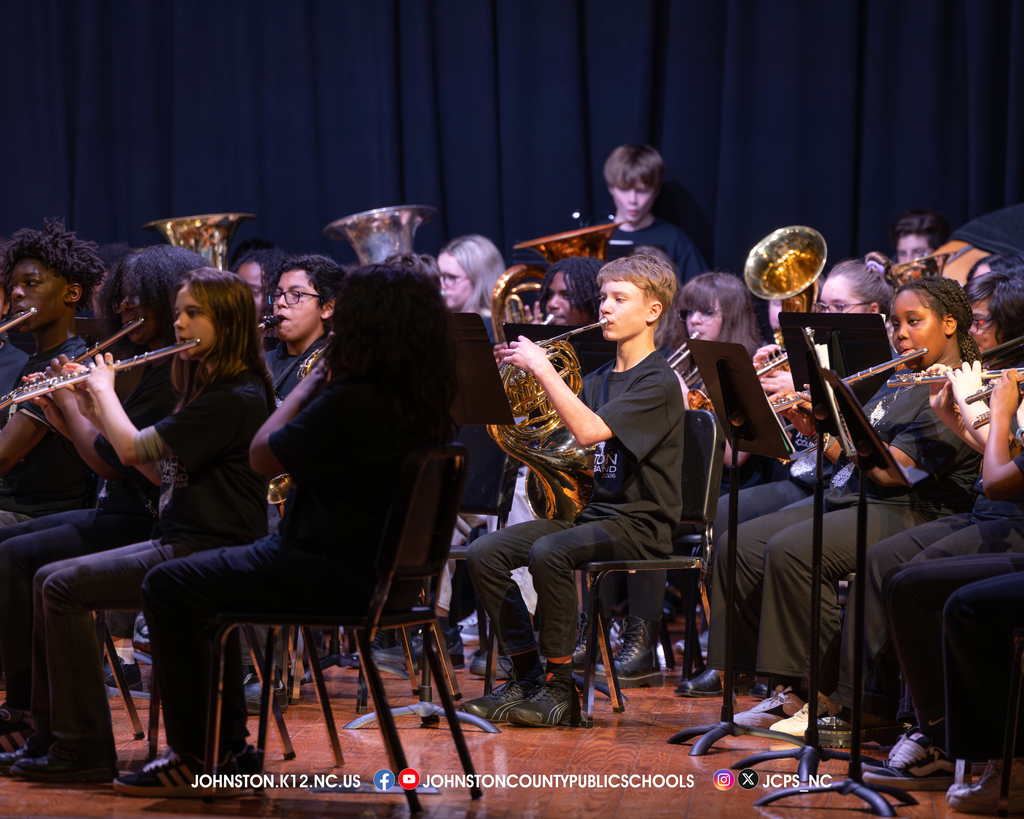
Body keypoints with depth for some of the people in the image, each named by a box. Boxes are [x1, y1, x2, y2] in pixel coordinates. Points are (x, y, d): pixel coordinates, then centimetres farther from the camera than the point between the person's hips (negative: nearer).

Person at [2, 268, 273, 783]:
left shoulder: (235, 397, -17)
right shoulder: (207, 389, 17)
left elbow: (132, 449, -20)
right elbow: (160, 470, 21)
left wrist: (104, 388, -2)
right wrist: (97, 414, 13)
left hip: (208, 552, -10)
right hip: (178, 542, 10)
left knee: (65, 587, -18)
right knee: (47, 579, 5)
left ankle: (85, 750, -13)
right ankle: (50, 734, 7)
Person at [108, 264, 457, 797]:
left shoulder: (351, 400, -25)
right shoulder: (422, 401, 5)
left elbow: (263, 457, -13)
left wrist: (311, 382, -4)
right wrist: (325, 384, 11)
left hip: (329, 571, -10)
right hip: (376, 566, 10)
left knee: (167, 589, -2)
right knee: (206, 585, 26)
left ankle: (194, 759, 2)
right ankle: (225, 744, 27)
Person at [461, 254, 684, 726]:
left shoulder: (659, 382, -9)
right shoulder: (598, 380, 18)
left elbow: (589, 431, -24)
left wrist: (543, 369, -21)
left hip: (640, 524, -8)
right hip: (590, 511, 8)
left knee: (548, 553, -34)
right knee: (485, 553, -10)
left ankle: (560, 690, -23)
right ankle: (525, 678, -4)